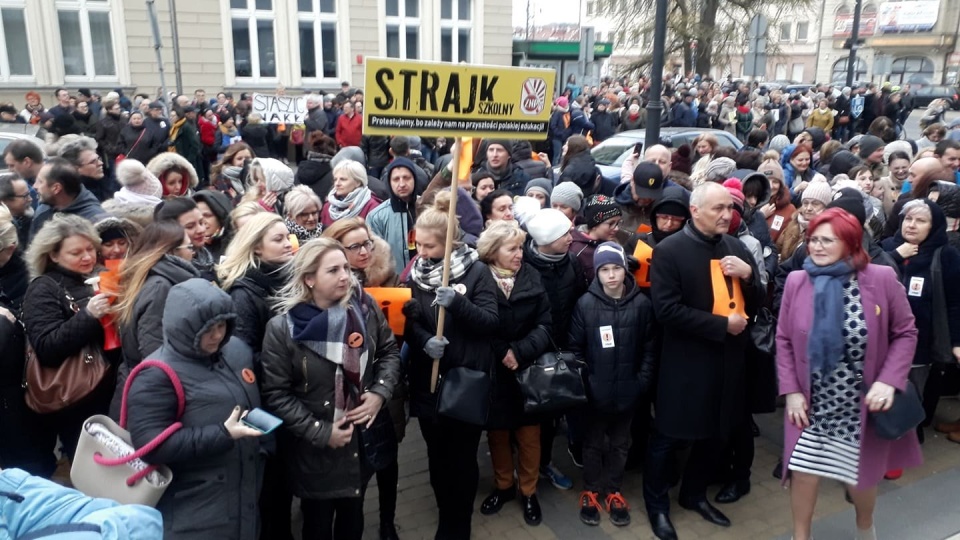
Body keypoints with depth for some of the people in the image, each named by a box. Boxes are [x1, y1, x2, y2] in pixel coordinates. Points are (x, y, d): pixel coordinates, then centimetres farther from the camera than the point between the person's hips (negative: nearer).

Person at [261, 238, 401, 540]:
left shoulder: (364, 308, -8)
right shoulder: (283, 328, -17)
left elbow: (390, 351, 5)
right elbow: (276, 395, -15)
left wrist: (380, 392, -11)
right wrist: (320, 432, -18)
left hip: (363, 439, 3)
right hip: (315, 451, -3)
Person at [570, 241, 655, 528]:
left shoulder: (641, 303, -9)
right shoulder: (585, 303, -11)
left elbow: (649, 347, -1)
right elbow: (575, 347, -4)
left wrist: (643, 380, -6)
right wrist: (581, 381, -8)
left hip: (627, 390, 1)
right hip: (595, 390, -1)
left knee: (620, 443, 18)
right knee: (593, 442, 16)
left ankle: (613, 491, 35)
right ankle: (590, 491, 33)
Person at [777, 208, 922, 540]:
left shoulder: (881, 279, -12)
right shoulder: (797, 282, -6)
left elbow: (905, 333, -4)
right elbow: (784, 340, 0)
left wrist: (889, 381, -15)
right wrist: (791, 391, -5)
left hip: (862, 404, -1)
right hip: (812, 403, 1)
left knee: (861, 474, 16)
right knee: (804, 470, 6)